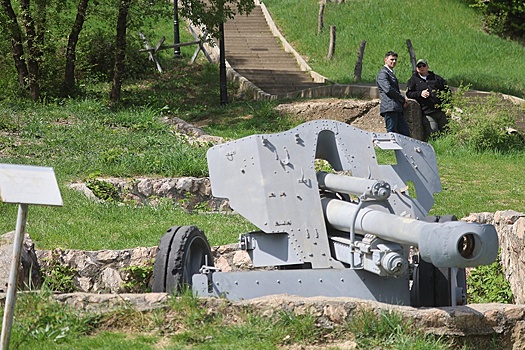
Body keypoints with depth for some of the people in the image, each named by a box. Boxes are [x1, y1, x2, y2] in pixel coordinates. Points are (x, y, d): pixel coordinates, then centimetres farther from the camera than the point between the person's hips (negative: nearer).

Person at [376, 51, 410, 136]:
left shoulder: (391, 73, 27)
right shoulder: (383, 73, -5)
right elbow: (388, 89, -17)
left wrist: (403, 101, 11)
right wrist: (403, 99, -8)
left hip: (397, 109, 10)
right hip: (389, 107, -10)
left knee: (405, 132, 3)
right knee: (392, 133, -12)